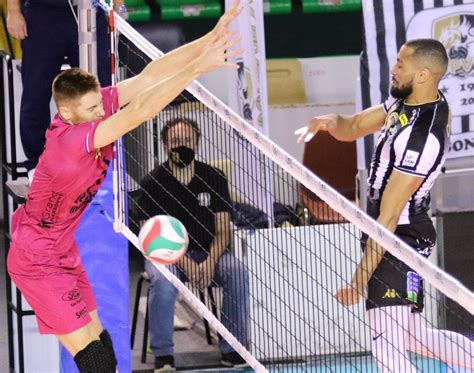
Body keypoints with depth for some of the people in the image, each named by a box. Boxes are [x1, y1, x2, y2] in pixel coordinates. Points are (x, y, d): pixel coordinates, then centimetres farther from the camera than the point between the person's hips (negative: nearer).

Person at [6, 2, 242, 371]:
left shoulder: (91, 107, -12)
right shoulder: (68, 141, -35)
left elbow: (148, 76, -17)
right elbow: (140, 112, -43)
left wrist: (209, 40, -27)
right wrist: (199, 67, -46)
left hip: (63, 250, 9)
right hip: (37, 261, -9)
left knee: (99, 342, 14)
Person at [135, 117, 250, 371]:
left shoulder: (213, 179, 0)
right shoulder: (153, 184, -7)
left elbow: (222, 232, -1)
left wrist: (209, 262, -21)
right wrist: (186, 264, -25)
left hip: (208, 254, 2)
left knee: (237, 272, -27)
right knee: (162, 280, -36)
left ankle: (232, 350, -17)